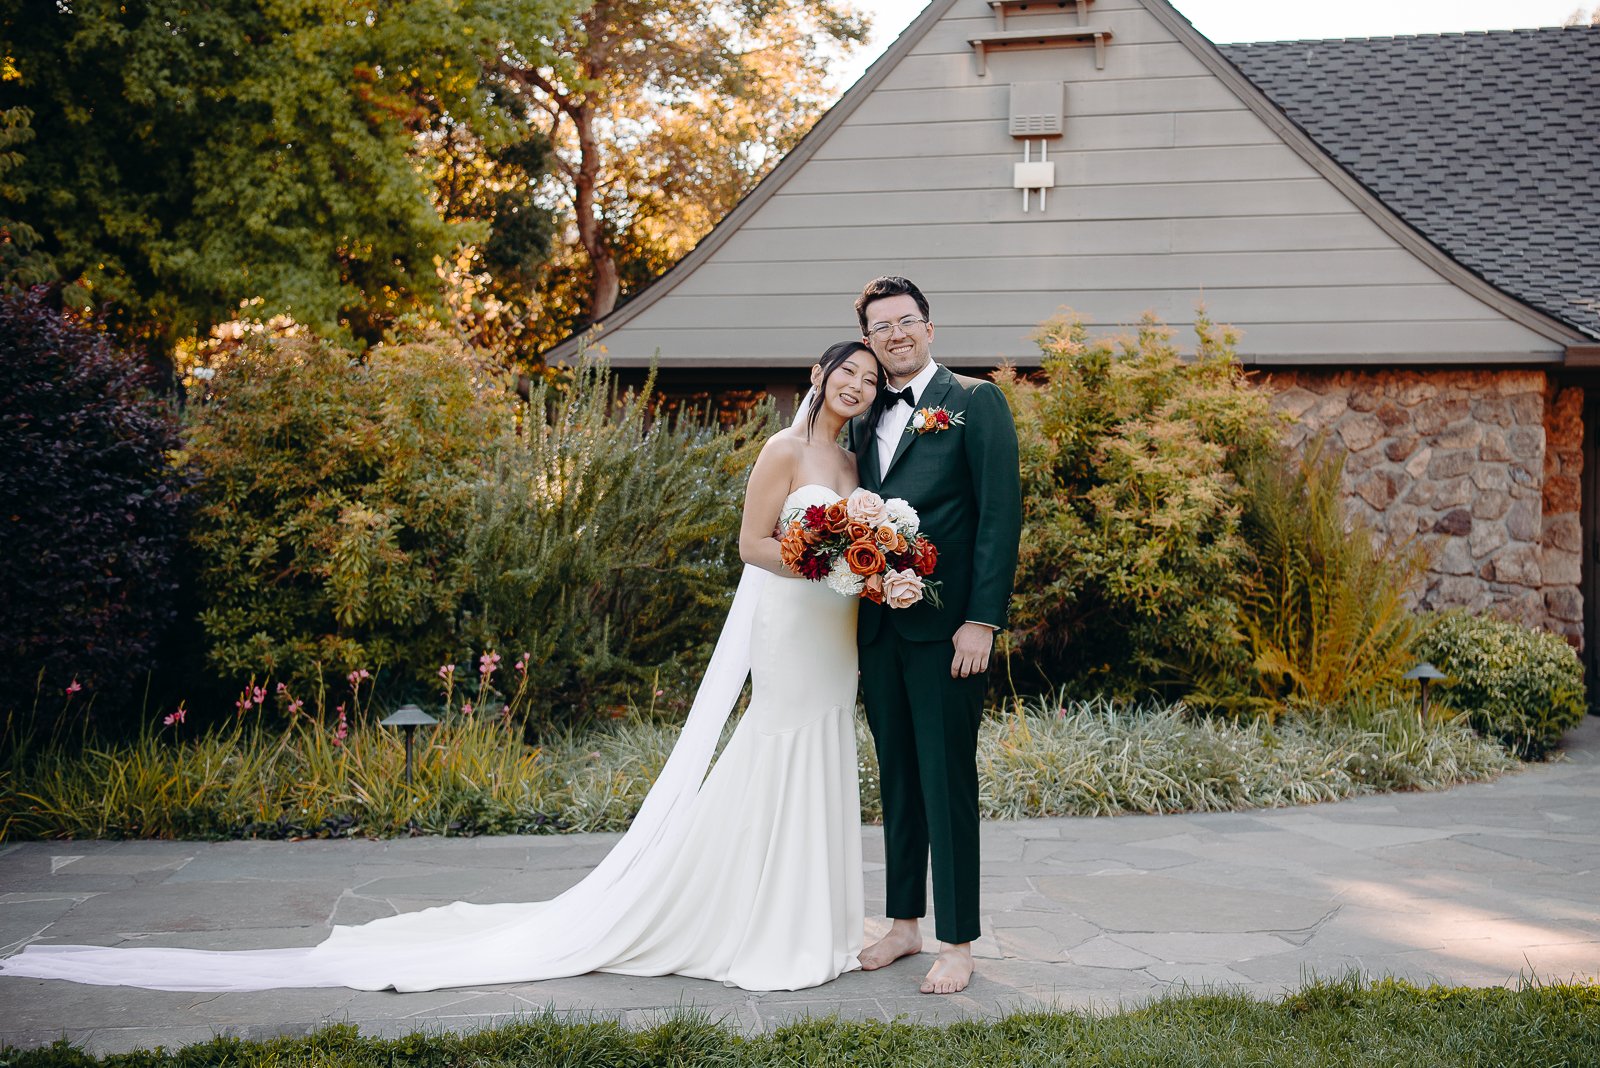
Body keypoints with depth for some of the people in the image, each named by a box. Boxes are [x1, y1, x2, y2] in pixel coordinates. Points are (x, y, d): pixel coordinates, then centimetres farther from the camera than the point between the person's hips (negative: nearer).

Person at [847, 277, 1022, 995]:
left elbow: (1000, 513, -9)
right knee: (896, 778, 14)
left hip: (945, 625, -6)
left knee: (948, 781, -2)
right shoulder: (865, 420, 16)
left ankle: (957, 943, 8)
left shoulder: (975, 401, -2)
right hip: (879, 625, 6)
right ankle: (904, 922, 25)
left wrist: (982, 619, -15)